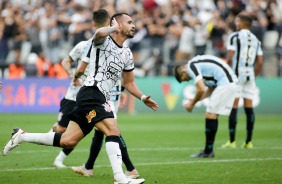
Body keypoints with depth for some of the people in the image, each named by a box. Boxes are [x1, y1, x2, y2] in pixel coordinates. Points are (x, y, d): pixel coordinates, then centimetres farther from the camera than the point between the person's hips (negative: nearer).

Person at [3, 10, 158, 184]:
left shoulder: (127, 54, 20)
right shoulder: (104, 41, -4)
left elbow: (129, 82, 27)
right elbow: (100, 33, -31)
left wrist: (143, 98, 12)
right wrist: (114, 28, -11)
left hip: (100, 99, 9)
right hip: (91, 92, -9)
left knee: (67, 141, 4)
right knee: (113, 131, -22)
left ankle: (22, 136, 16)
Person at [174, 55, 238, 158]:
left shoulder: (191, 66, -7)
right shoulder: (198, 64, 24)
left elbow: (201, 89, -16)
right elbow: (211, 89, 24)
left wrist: (192, 104, -1)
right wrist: (195, 100, 19)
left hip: (225, 84, -10)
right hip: (230, 83, 10)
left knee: (211, 114, -8)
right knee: (212, 115, 10)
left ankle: (208, 152, -5)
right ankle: (209, 150, 11)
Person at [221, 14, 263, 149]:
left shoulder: (234, 37, -4)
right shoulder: (256, 40, 13)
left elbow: (230, 58, -10)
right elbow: (260, 62, 9)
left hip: (236, 75, -5)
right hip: (250, 75, 5)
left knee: (233, 107, -5)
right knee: (249, 107, 5)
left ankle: (232, 141, -8)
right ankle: (248, 141, 4)